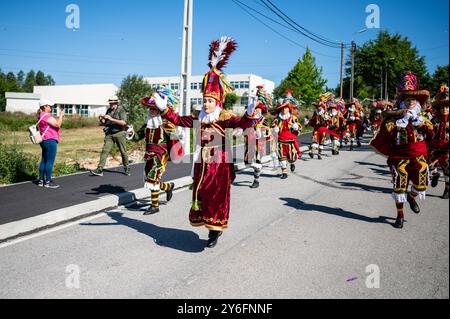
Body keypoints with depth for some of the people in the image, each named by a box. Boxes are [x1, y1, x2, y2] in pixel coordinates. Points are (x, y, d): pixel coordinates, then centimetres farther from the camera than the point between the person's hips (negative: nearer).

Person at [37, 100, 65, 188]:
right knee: (50, 161, -8)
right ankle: (48, 182, -7)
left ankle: (41, 181, 16)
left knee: (44, 161, 12)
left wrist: (60, 117, 15)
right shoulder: (46, 116, -14)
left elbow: (54, 123, 22)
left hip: (45, 141, 11)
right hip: (50, 141, -11)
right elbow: (57, 124, -19)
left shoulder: (42, 116, 18)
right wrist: (61, 115, -7)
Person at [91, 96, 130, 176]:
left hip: (119, 133, -4)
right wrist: (101, 120, -5)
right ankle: (100, 170, -10)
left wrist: (111, 119, -22)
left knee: (123, 152, 6)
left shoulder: (121, 110, -4)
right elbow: (104, 123, 17)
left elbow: (123, 122, -18)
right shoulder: (108, 111, 12)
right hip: (109, 134, 4)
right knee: (105, 151, -7)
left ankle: (127, 169, 22)